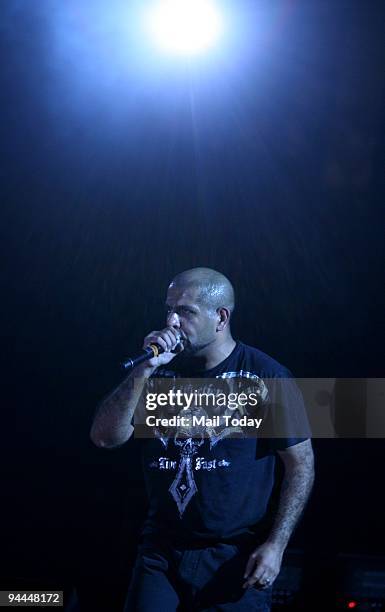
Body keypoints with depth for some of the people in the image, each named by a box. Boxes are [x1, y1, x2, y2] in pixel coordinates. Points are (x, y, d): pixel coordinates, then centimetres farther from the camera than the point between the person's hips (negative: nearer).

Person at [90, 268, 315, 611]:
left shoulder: (266, 376, -8)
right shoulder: (162, 371, 4)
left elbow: (301, 464, -5)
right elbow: (105, 438, -4)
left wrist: (276, 545, -12)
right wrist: (145, 370, -14)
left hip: (237, 557, -3)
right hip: (162, 553, 3)